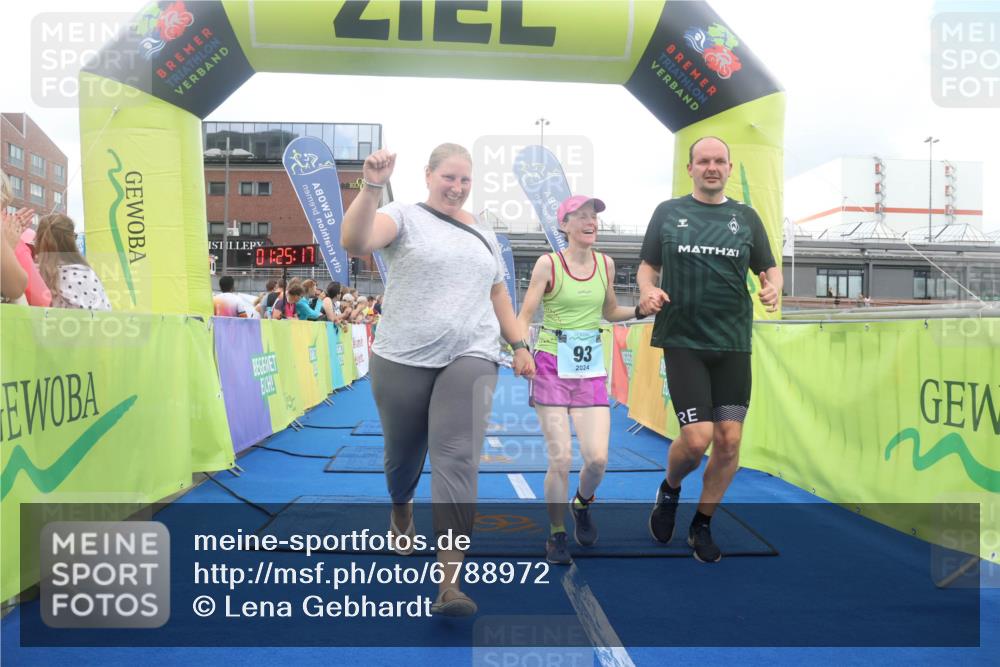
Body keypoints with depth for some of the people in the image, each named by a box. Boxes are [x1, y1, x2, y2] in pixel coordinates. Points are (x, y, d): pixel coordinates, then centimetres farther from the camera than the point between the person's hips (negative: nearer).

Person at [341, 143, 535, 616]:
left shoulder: (484, 234, 17)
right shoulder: (405, 218, 1)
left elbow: (497, 294, 23)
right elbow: (354, 242, -19)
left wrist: (519, 345, 15)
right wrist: (373, 187, -31)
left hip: (470, 358, 2)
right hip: (402, 360, -1)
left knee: (457, 458, -13)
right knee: (403, 453, 15)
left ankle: (450, 581, -14)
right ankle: (400, 508, 51)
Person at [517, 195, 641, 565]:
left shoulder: (606, 264, 7)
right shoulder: (548, 264, -5)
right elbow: (525, 316, -7)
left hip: (591, 368, 3)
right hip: (552, 365, -3)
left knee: (597, 457, -6)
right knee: (561, 458, -6)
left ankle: (582, 504, 29)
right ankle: (556, 536, 16)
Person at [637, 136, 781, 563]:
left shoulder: (746, 217, 11)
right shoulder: (668, 212, 7)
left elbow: (768, 269, 15)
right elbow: (648, 266, 10)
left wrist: (773, 287, -8)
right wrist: (647, 290, -11)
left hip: (733, 343, 3)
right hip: (683, 341, -2)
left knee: (729, 441, 0)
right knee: (697, 439, -11)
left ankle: (702, 525, 22)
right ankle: (669, 490, 24)